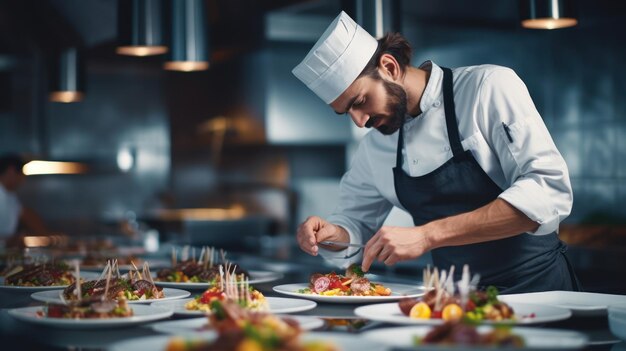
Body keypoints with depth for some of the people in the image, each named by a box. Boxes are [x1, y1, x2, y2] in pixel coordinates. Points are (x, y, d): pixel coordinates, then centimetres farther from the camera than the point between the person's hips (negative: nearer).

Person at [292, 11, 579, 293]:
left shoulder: (488, 86, -10)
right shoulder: (372, 148, 7)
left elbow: (548, 191, -20)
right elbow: (355, 221, 20)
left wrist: (428, 235, -25)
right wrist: (330, 235, -5)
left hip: (537, 286, -5)